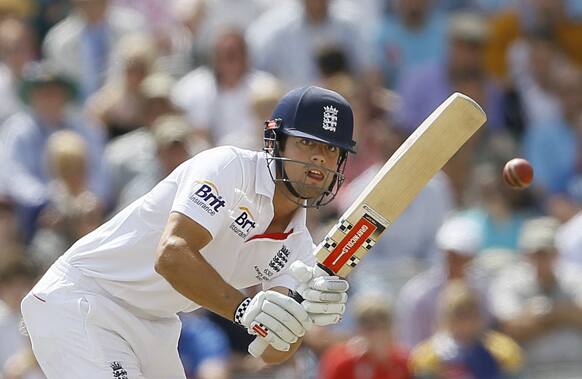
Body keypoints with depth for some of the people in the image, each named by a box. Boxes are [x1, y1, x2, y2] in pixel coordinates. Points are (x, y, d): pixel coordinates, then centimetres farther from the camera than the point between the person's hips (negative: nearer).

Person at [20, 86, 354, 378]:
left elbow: (274, 352, -10)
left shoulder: (298, 247, 3)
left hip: (155, 329, 8)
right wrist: (245, 309, -44)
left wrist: (308, 314, -31)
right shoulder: (229, 166, -17)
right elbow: (172, 255, -33)